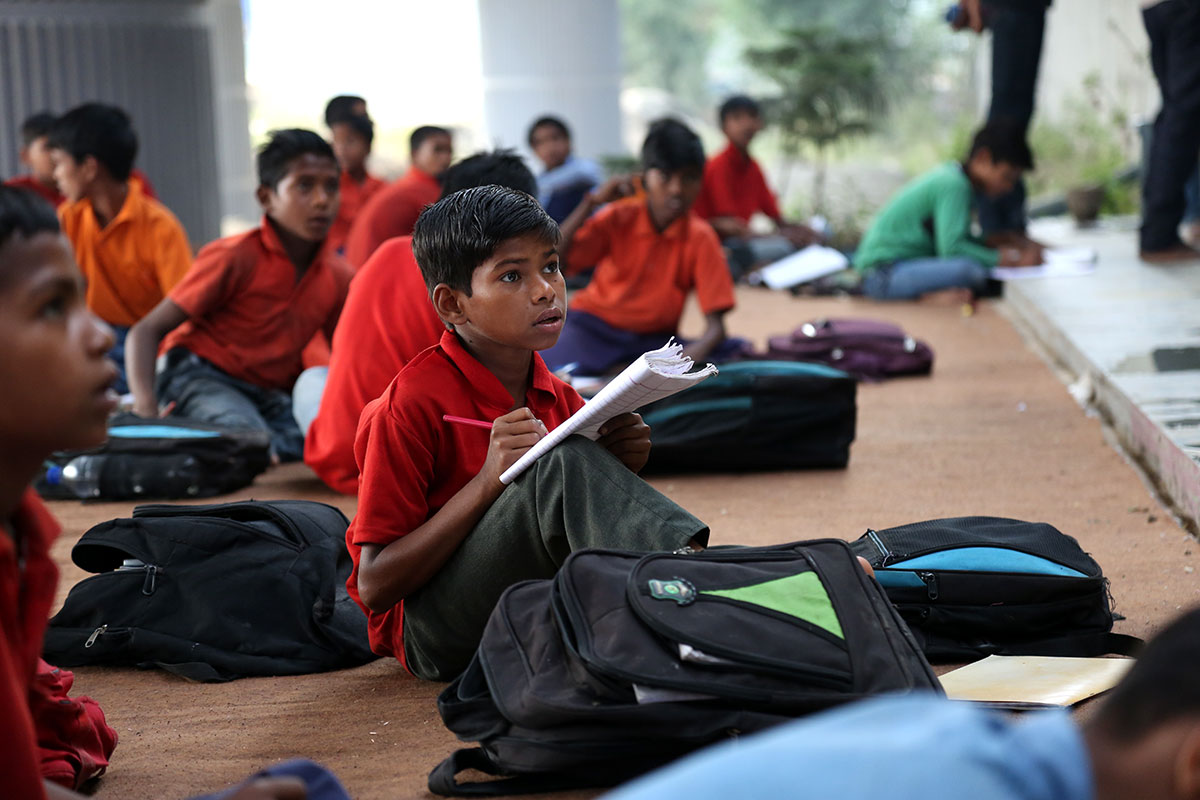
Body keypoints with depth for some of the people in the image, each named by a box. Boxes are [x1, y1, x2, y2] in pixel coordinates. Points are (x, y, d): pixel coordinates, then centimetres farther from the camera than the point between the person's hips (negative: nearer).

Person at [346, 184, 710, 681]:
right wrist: (488, 482, -24)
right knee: (566, 462, -27)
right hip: (430, 635, -7)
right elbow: (375, 586, -15)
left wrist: (617, 473, -8)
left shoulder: (560, 401, 8)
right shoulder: (413, 403, -12)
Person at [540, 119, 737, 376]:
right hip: (596, 326, -3)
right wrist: (592, 202, -20)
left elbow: (715, 326, -13)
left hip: (654, 340, 3)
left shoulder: (700, 238, -8)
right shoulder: (619, 219, -6)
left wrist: (692, 354, -36)